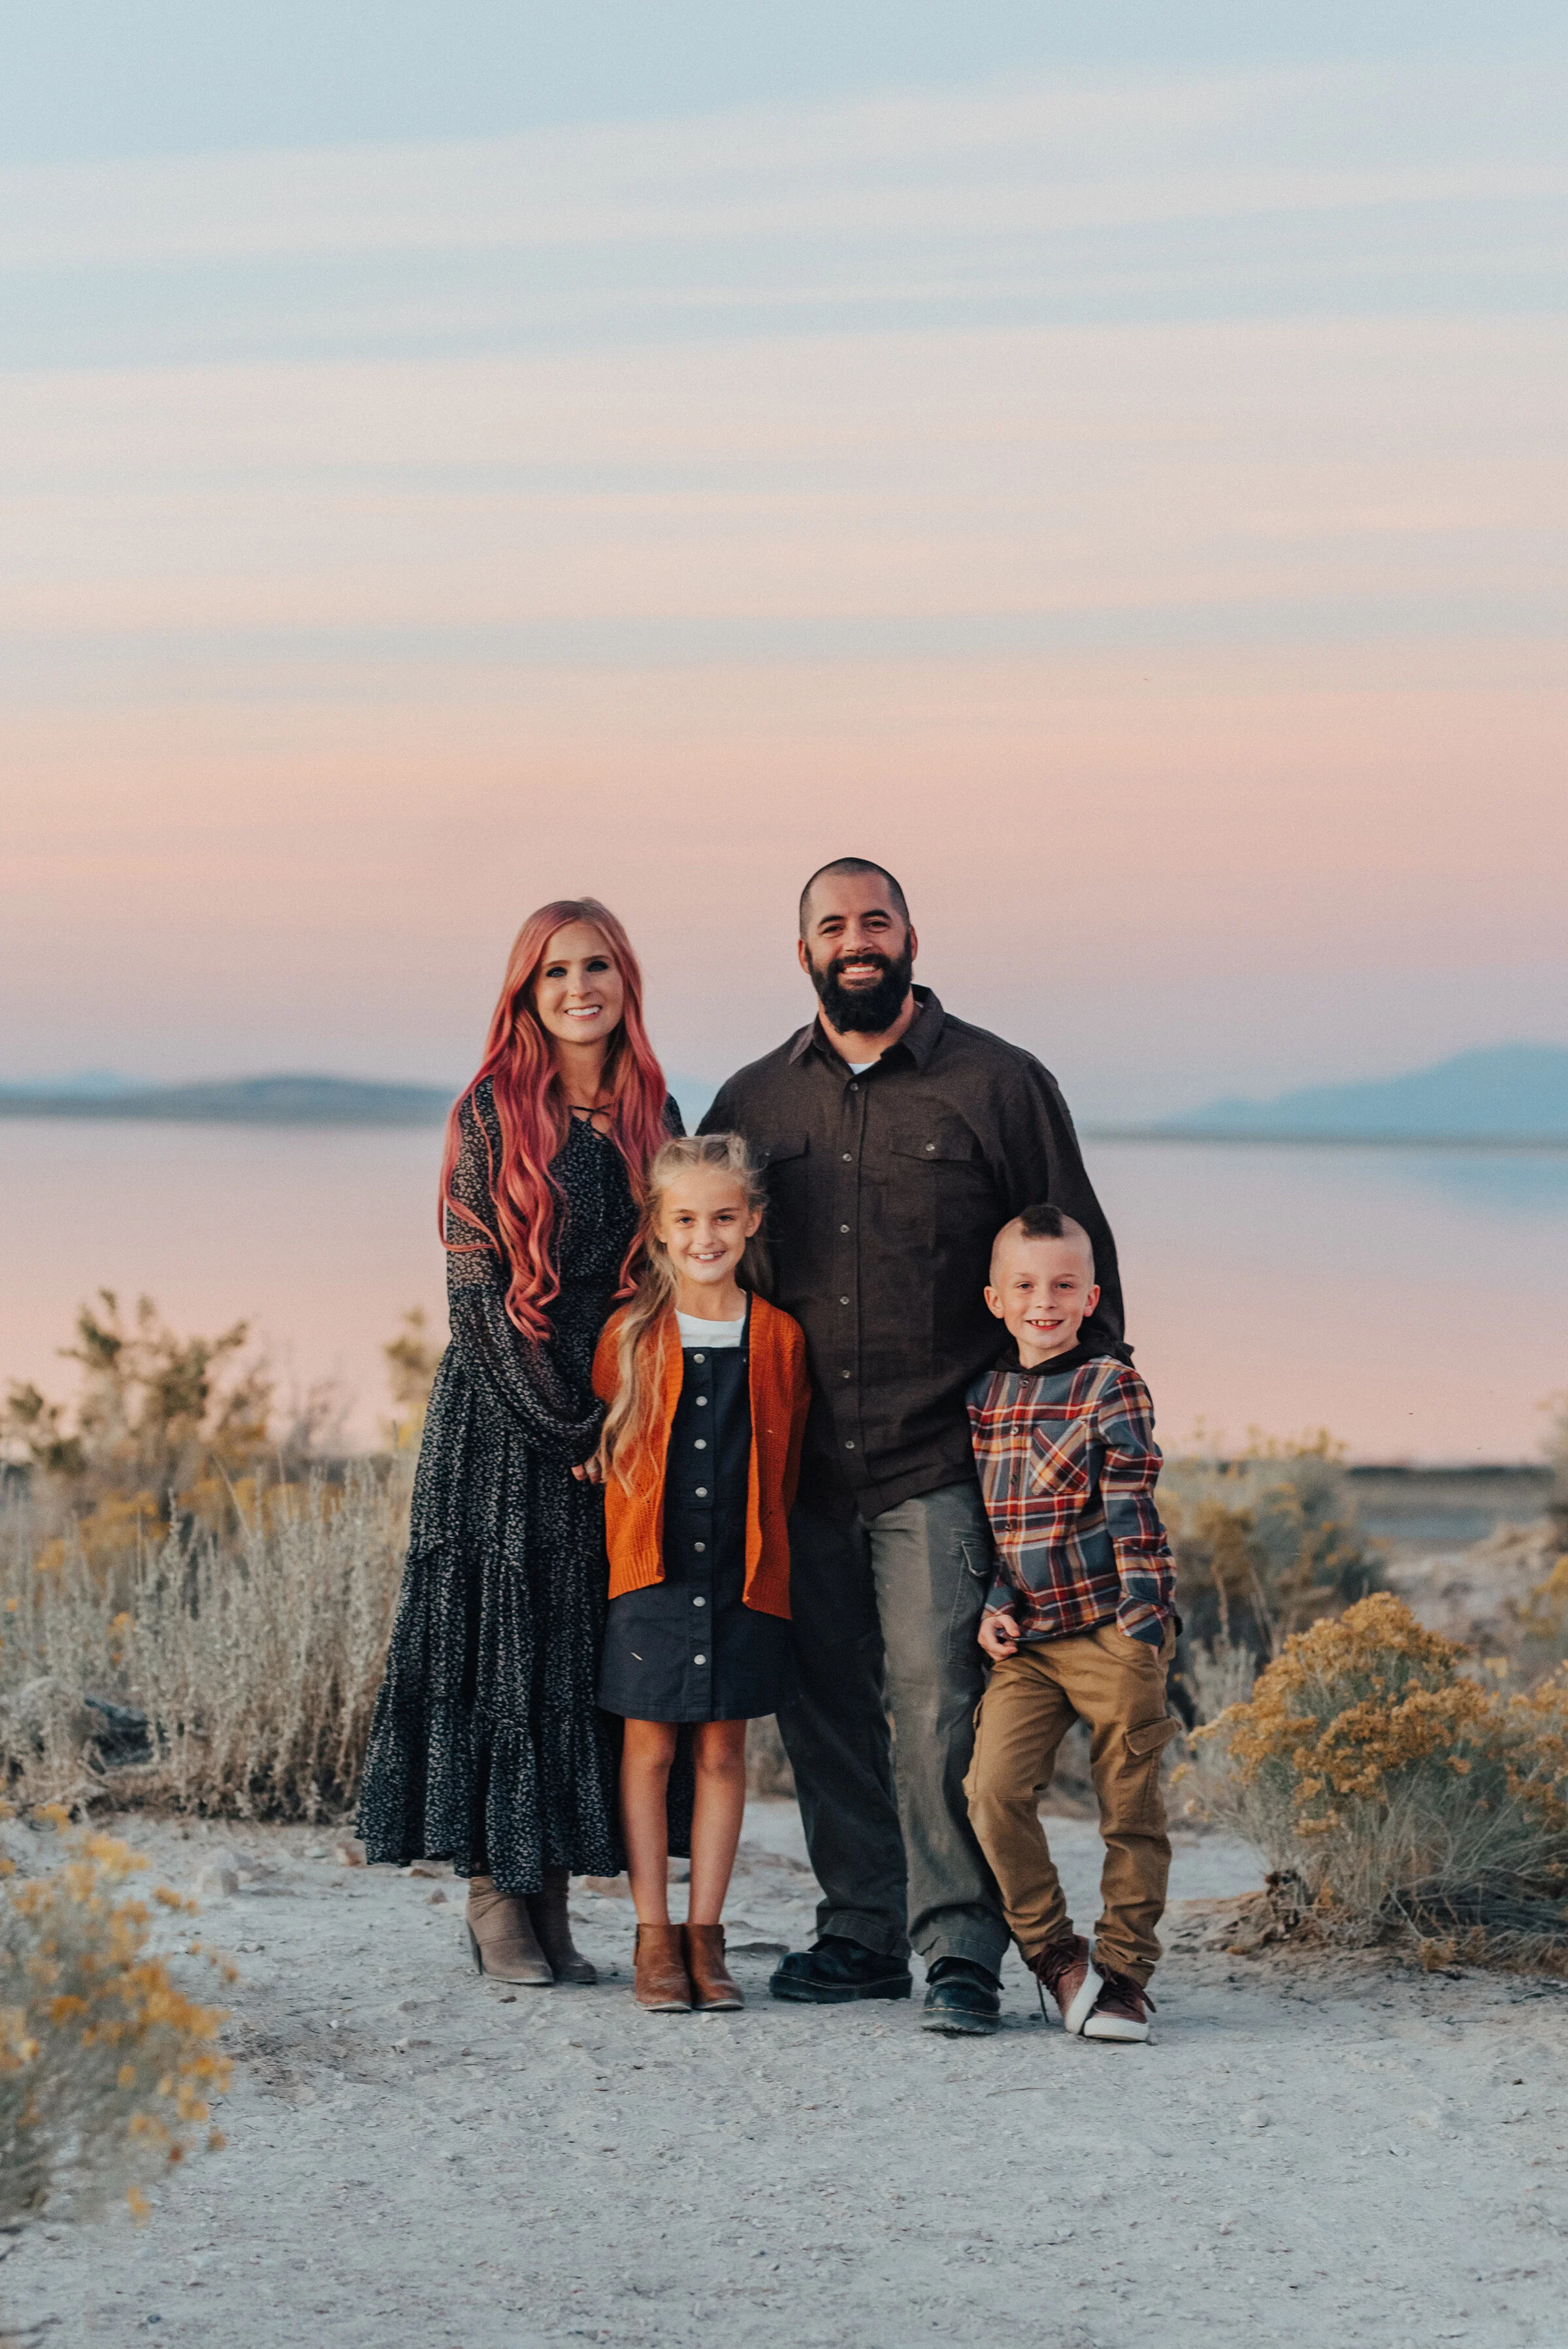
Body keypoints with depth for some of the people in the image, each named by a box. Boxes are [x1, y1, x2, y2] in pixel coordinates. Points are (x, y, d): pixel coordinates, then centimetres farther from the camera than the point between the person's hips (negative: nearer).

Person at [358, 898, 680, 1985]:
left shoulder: (653, 1114, 8)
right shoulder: (491, 1114, -4)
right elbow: (477, 1288, -7)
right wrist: (564, 1427, -11)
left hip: (621, 1418, 4)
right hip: (503, 1422, -4)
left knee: (594, 1646, 4)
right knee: (500, 1638, -3)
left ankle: (551, 1892, 11)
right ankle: (493, 1892, 4)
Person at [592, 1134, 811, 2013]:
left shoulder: (779, 1339, 2)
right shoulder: (631, 1338, 0)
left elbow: (788, 1469, 10)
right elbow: (606, 1451, 9)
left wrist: (763, 1555, 8)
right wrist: (636, 1547, 6)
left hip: (746, 1578, 1)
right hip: (652, 1576, -1)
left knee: (724, 1751, 5)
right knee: (650, 1747, 2)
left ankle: (705, 1936, 12)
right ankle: (655, 1940, 9)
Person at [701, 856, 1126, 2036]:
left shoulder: (998, 1084, 2)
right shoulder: (754, 1101, 12)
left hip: (941, 1462, -4)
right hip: (799, 1465, 4)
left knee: (938, 1704, -11)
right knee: (826, 1707, 7)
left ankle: (963, 1948, -6)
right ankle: (862, 1931, 17)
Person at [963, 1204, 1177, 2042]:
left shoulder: (1110, 1386, -3)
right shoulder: (979, 1397, 11)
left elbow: (1131, 1510, -7)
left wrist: (1143, 1626, -14)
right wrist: (993, 1605, 3)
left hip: (1110, 1630, -4)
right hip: (1025, 1639, 4)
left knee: (1129, 1800, 2)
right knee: (993, 1788, -11)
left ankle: (1124, 1967, 14)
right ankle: (1053, 1953, 4)